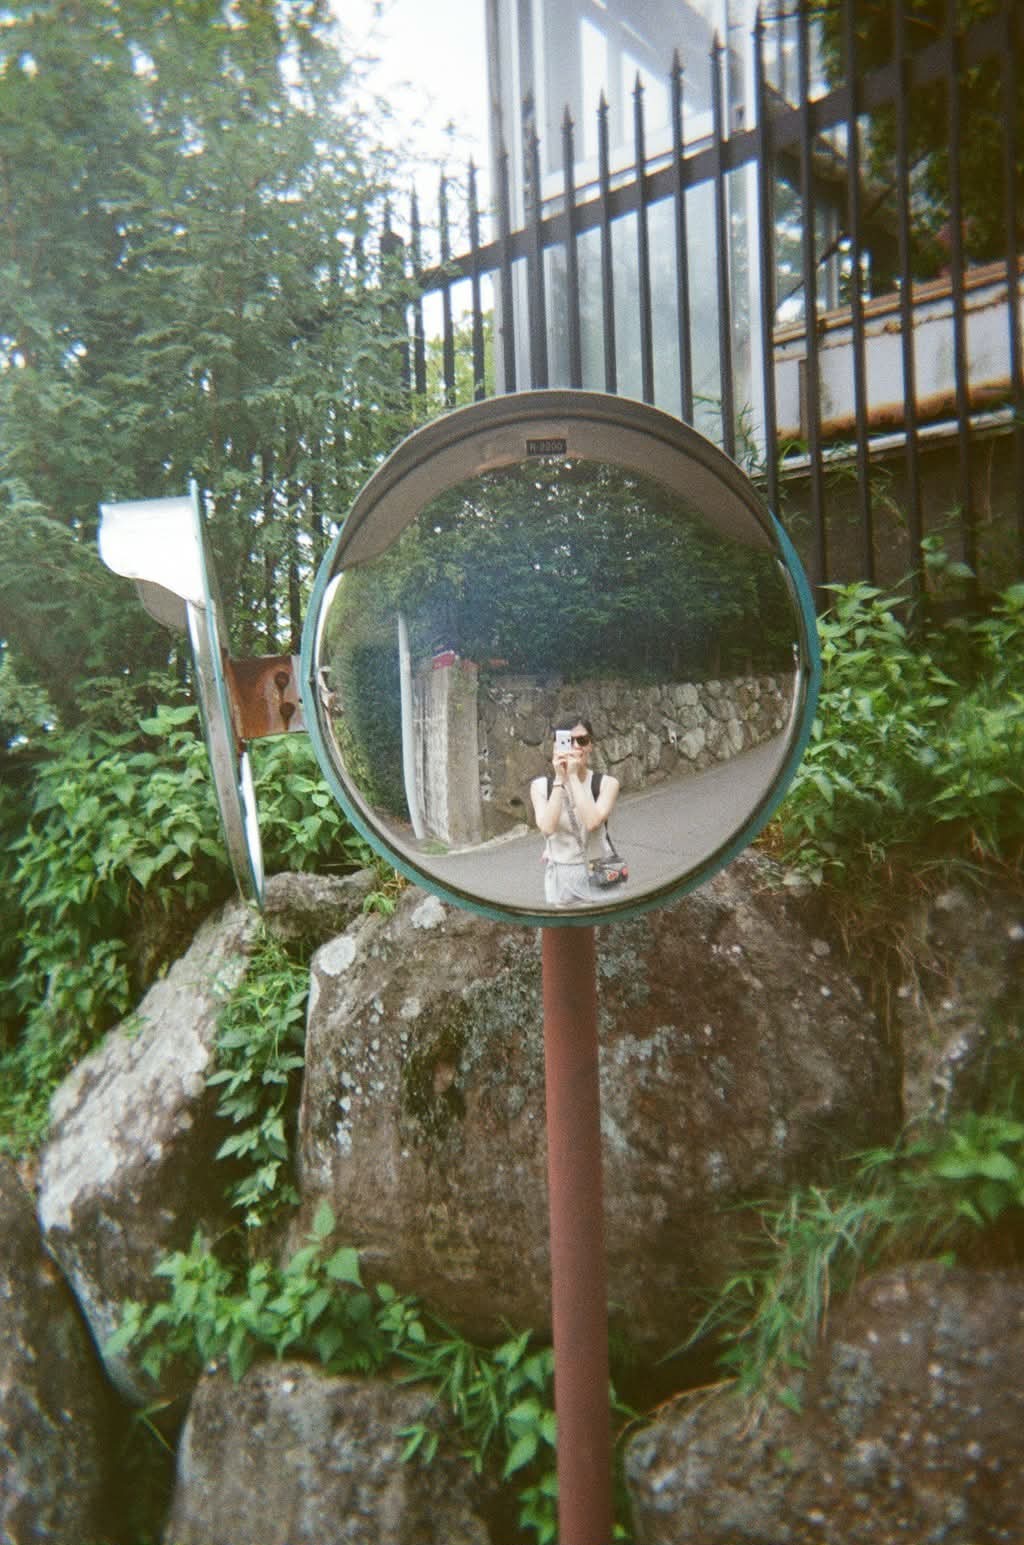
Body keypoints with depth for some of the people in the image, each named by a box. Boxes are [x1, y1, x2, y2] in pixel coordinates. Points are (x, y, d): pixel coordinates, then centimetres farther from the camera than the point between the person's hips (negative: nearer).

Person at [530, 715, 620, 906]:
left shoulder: (606, 783, -7)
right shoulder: (541, 785, -4)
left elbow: (592, 822, -23)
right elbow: (547, 828, -19)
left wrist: (573, 776, -19)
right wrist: (560, 779, -19)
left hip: (596, 875, -1)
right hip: (559, 876, 1)